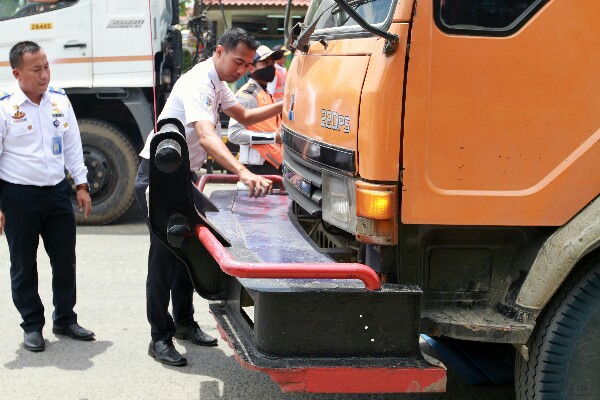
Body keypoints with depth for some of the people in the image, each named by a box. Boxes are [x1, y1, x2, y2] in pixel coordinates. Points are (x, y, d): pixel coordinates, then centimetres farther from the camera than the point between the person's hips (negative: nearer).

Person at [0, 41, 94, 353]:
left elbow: (72, 145, 12)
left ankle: (65, 319, 27)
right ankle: (32, 326, 20)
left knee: (65, 260, 12)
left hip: (57, 191, 5)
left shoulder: (60, 100, 4)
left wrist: (81, 185, 9)